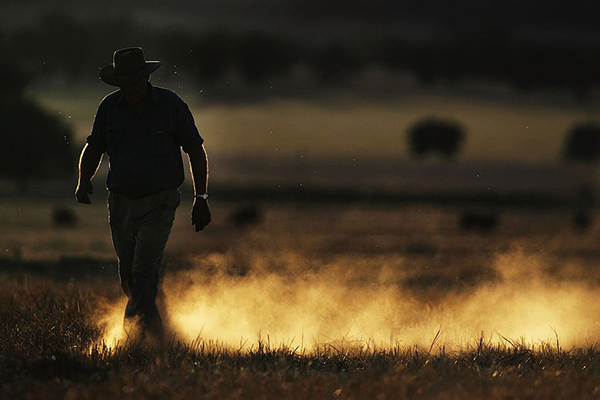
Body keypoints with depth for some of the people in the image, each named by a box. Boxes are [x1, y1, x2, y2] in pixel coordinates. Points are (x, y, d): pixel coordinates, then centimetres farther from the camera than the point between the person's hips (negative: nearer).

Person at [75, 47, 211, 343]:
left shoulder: (171, 105, -7)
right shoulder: (109, 107, 1)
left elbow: (196, 151, 0)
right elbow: (94, 148, 11)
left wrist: (201, 198, -2)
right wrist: (84, 180, -8)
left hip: (160, 203, -4)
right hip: (121, 202, 4)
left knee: (144, 272, -17)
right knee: (128, 277, 10)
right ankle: (157, 336, 28)